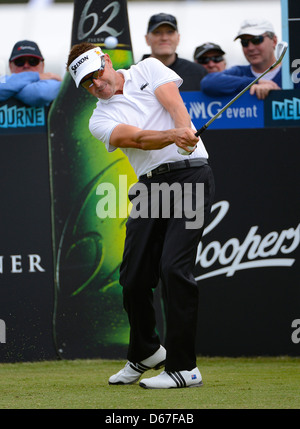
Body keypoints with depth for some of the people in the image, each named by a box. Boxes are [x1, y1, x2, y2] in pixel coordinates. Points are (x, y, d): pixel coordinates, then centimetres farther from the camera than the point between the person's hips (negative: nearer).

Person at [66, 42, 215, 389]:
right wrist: (173, 136, -31)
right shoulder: (100, 120, 9)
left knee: (174, 267, -16)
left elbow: (173, 102, -7)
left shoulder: (148, 69, 12)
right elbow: (135, 138, -11)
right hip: (150, 187, 4)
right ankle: (145, 353, 29)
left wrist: (186, 132, -28)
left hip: (189, 173, -3)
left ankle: (183, 367, -13)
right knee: (133, 277, 1)